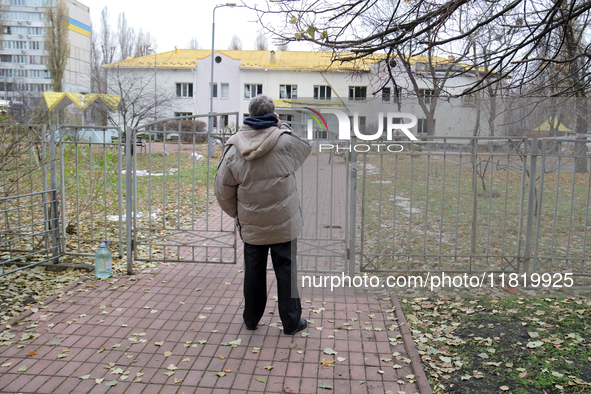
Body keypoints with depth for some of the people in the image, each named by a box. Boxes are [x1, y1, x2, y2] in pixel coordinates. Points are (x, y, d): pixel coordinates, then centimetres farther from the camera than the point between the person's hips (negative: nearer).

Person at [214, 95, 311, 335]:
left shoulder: (234, 148, -4)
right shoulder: (285, 142, -12)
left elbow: (223, 190, 2)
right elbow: (307, 148, 11)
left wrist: (237, 214, 17)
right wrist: (282, 127, 14)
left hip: (251, 225, 3)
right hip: (283, 223, -2)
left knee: (253, 271, 16)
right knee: (286, 270, 9)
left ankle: (251, 319, 31)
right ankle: (291, 322, 20)